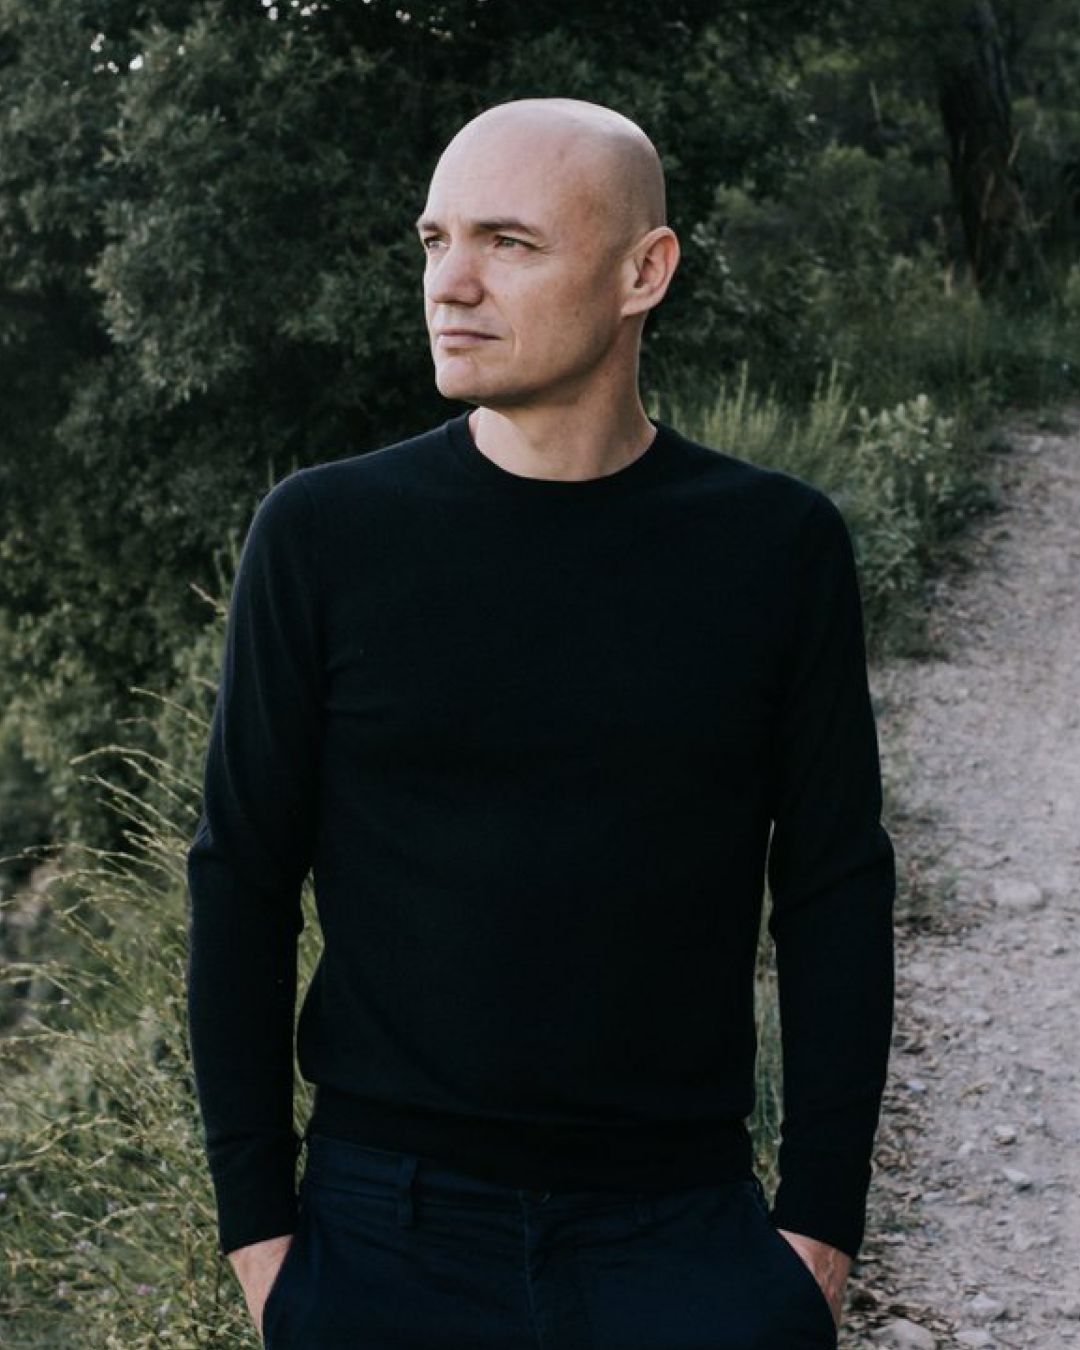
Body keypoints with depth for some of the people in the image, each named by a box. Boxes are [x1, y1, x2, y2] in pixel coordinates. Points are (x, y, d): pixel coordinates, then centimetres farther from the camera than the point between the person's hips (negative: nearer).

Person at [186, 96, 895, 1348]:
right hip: (385, 1233, 0)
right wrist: (255, 1222, -2)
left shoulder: (777, 545, -3)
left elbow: (834, 890, 1)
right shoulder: (323, 532, -5)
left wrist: (821, 1221, -1)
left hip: (682, 1238, 0)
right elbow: (242, 880, -1)